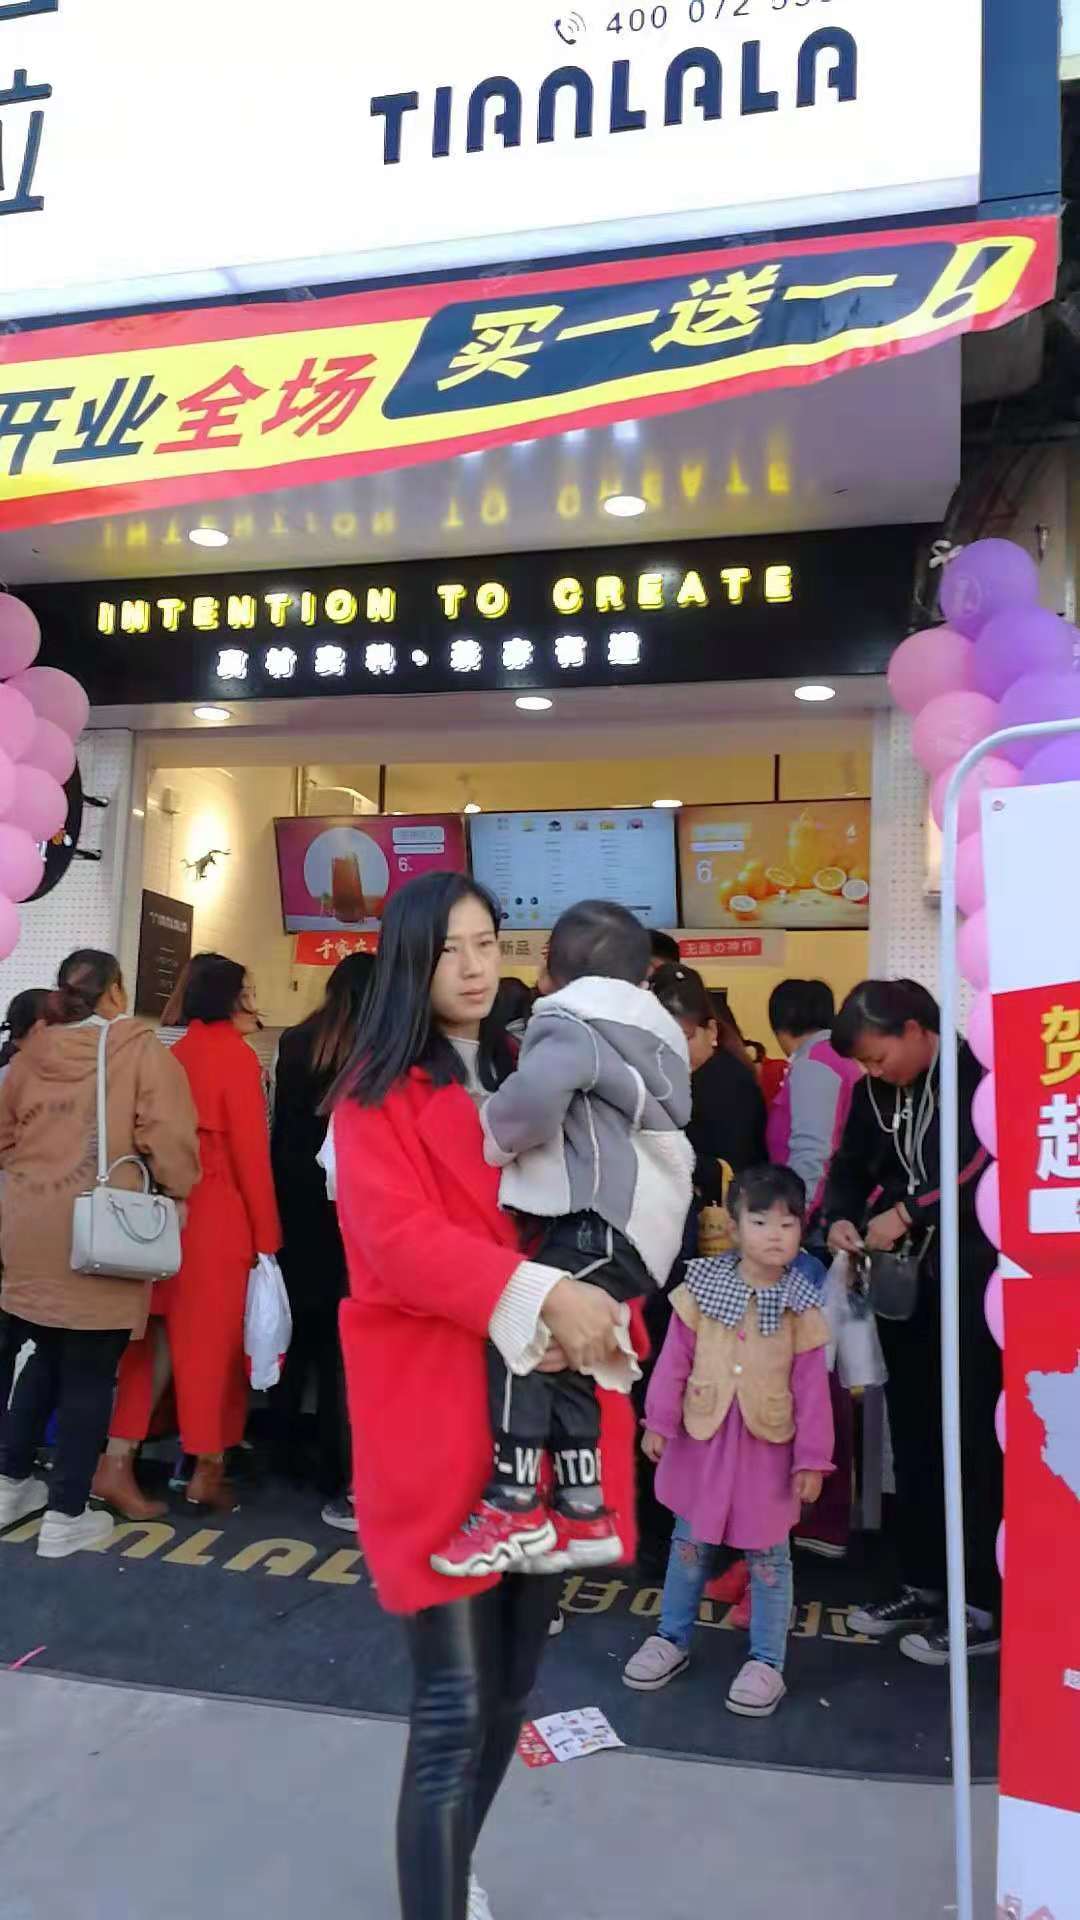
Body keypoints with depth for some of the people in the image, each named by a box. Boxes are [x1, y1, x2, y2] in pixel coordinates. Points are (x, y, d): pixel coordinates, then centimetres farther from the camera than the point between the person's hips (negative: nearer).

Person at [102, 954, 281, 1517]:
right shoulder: (236, 1055, -10)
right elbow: (251, 1150, -11)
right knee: (211, 1339, 5)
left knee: (160, 1336, 11)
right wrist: (266, 1234, -5)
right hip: (219, 1216, -6)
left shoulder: (178, 1054, 9)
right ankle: (208, 1471, 15)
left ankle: (117, 1463, 9)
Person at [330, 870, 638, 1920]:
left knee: (513, 1678, 17)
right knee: (453, 1705, -6)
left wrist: (593, 1303, -7)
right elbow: (397, 1240, -18)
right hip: (435, 1412, -6)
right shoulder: (378, 1092, -5)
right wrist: (541, 1293, -28)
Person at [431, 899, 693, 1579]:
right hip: (640, 1215, 10)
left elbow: (540, 1086, -28)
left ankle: (515, 1506, -16)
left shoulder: (572, 1017, -6)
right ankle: (585, 1513, 17)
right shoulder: (653, 1028, 24)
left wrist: (499, 1136, -11)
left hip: (609, 1218, -10)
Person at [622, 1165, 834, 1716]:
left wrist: (812, 1459, -7)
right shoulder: (703, 1287, -8)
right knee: (690, 1543, 17)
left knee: (767, 1555, 11)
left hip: (768, 1445, -1)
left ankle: (766, 1662, 25)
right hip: (701, 1438, 1)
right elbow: (674, 1361, -3)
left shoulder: (802, 1305, -10)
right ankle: (672, 1639, 34)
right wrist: (658, 1423, -2)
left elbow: (811, 1388, -7)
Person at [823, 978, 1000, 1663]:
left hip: (972, 1281, -6)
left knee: (973, 1438, -2)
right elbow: (851, 1166, 12)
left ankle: (984, 1605, 9)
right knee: (912, 1434, 11)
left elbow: (987, 1168, -20)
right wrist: (841, 1218, -8)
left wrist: (907, 1213, -21)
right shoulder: (874, 1092, 9)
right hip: (905, 1282, 7)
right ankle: (922, 1585, 23)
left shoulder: (979, 1076, -11)